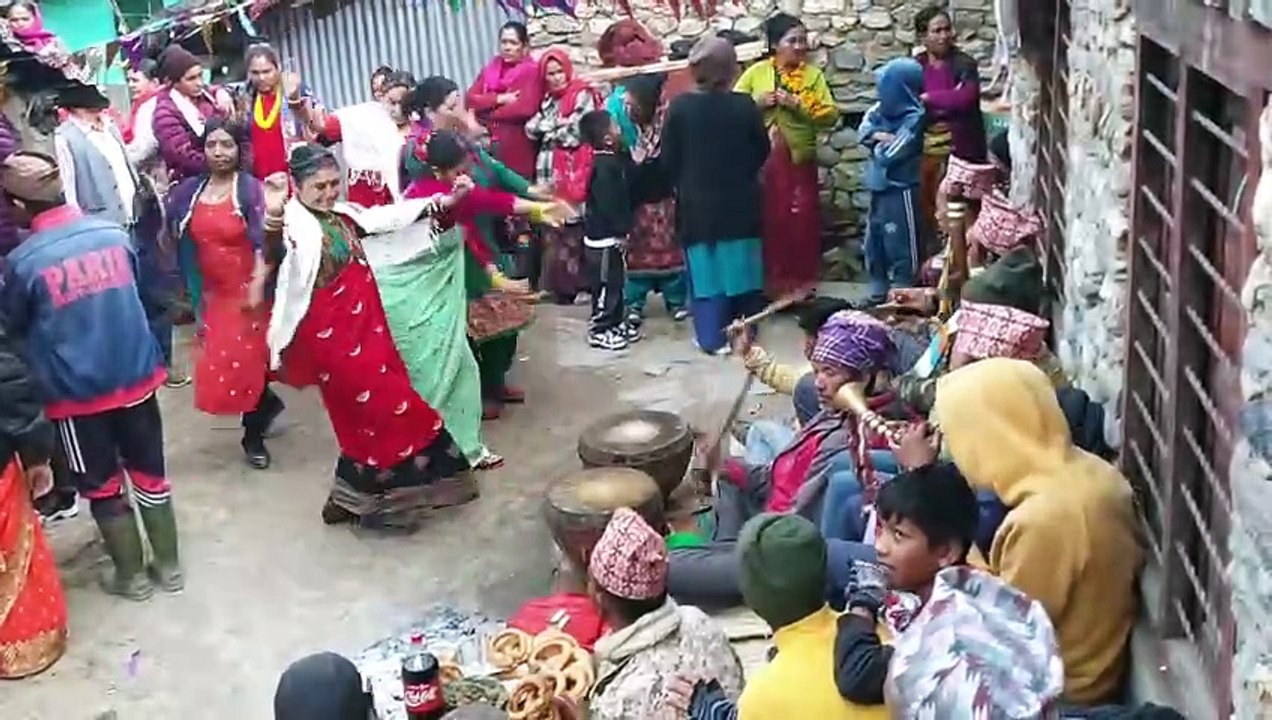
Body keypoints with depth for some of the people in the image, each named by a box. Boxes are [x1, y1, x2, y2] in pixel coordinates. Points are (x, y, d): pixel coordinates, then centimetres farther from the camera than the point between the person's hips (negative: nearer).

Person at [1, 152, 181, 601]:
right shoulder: (113, 234, -5)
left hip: (77, 391, -3)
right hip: (136, 376, 4)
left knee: (104, 488, 14)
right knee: (150, 475, 17)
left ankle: (132, 577, 26)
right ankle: (169, 567, 28)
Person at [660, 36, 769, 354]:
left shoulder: (679, 107, -11)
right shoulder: (745, 106, -9)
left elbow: (667, 161, -5)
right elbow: (762, 152, 3)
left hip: (697, 205, -1)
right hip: (739, 203, 1)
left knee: (706, 270, 6)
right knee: (739, 267, 12)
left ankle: (713, 338, 6)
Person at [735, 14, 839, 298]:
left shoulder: (813, 75, 5)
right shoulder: (755, 72, 5)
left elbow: (831, 115, -4)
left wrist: (798, 105, -14)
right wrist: (756, 102, -12)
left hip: (799, 162, 0)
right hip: (760, 162, 0)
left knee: (801, 224, 1)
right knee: (765, 223, 4)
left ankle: (799, 286, 11)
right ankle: (766, 285, 14)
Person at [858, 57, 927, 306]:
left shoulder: (914, 118, -17)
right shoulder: (881, 109, 7)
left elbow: (889, 155, -21)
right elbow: (863, 132, 0)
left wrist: (878, 143, -2)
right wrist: (882, 136, -16)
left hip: (900, 190, -8)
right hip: (880, 186, 8)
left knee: (900, 242, -1)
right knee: (874, 240, 15)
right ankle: (878, 290, 27)